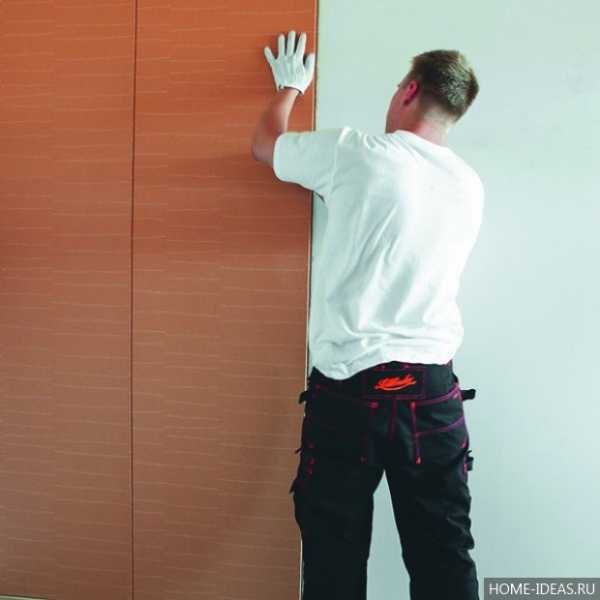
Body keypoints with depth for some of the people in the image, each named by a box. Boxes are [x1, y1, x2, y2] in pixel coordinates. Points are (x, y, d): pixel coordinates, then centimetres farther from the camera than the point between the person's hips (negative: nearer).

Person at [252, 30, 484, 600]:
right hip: (433, 390, 4)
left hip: (349, 387, -4)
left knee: (334, 554, 12)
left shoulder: (355, 152, -6)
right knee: (444, 554, 13)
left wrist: (288, 88, 30)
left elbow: (264, 144, 11)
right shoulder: (471, 186, 7)